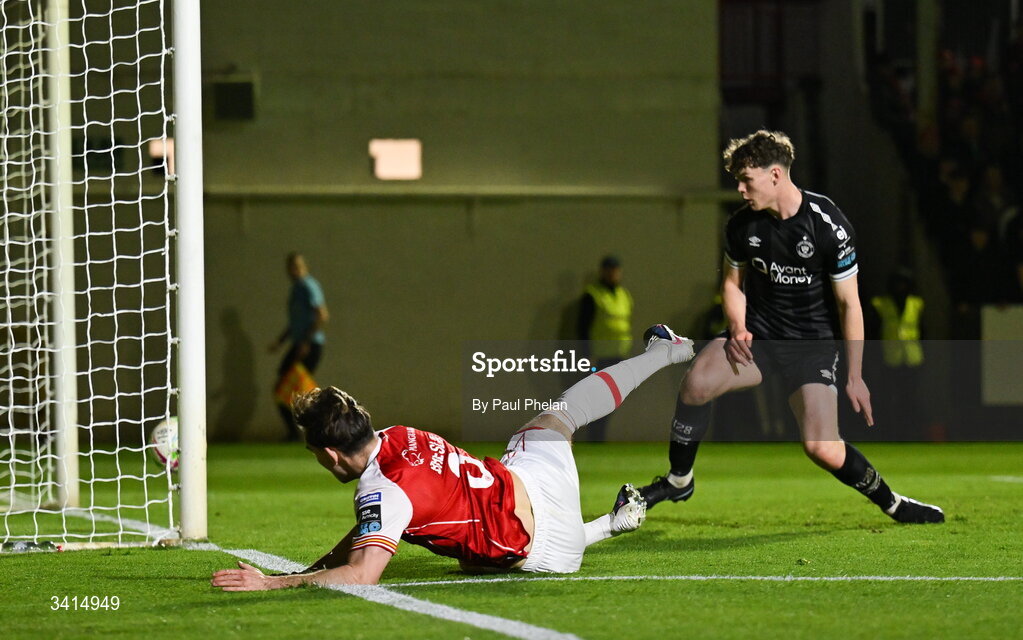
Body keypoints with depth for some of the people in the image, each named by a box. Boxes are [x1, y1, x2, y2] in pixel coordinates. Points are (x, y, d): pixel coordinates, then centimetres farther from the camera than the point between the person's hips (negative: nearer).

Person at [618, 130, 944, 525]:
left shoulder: (827, 225, -15)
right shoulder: (742, 225, -3)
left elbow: (848, 303, -8)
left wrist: (854, 378, -9)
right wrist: (737, 328, -7)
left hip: (813, 344, -3)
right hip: (759, 335, 3)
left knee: (822, 449, -18)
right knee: (697, 380, -27)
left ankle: (892, 503, 8)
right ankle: (678, 480, -6)